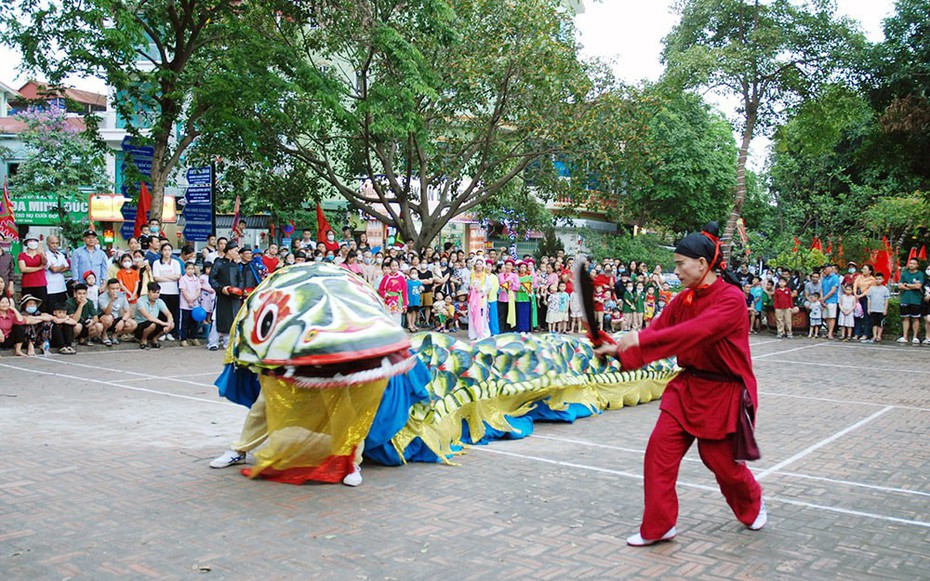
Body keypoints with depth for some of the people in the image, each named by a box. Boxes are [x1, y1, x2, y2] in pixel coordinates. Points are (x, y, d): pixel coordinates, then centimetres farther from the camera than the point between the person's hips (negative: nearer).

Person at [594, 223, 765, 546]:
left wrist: (641, 339, -40)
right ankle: (658, 527, 8)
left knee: (721, 461, 9)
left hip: (722, 392, -6)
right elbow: (657, 329, 1)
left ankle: (753, 505, 43)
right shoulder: (684, 299, 4)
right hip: (688, 386, 6)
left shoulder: (731, 299, -19)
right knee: (659, 451, -5)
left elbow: (696, 331, -34)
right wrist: (618, 350, -15)